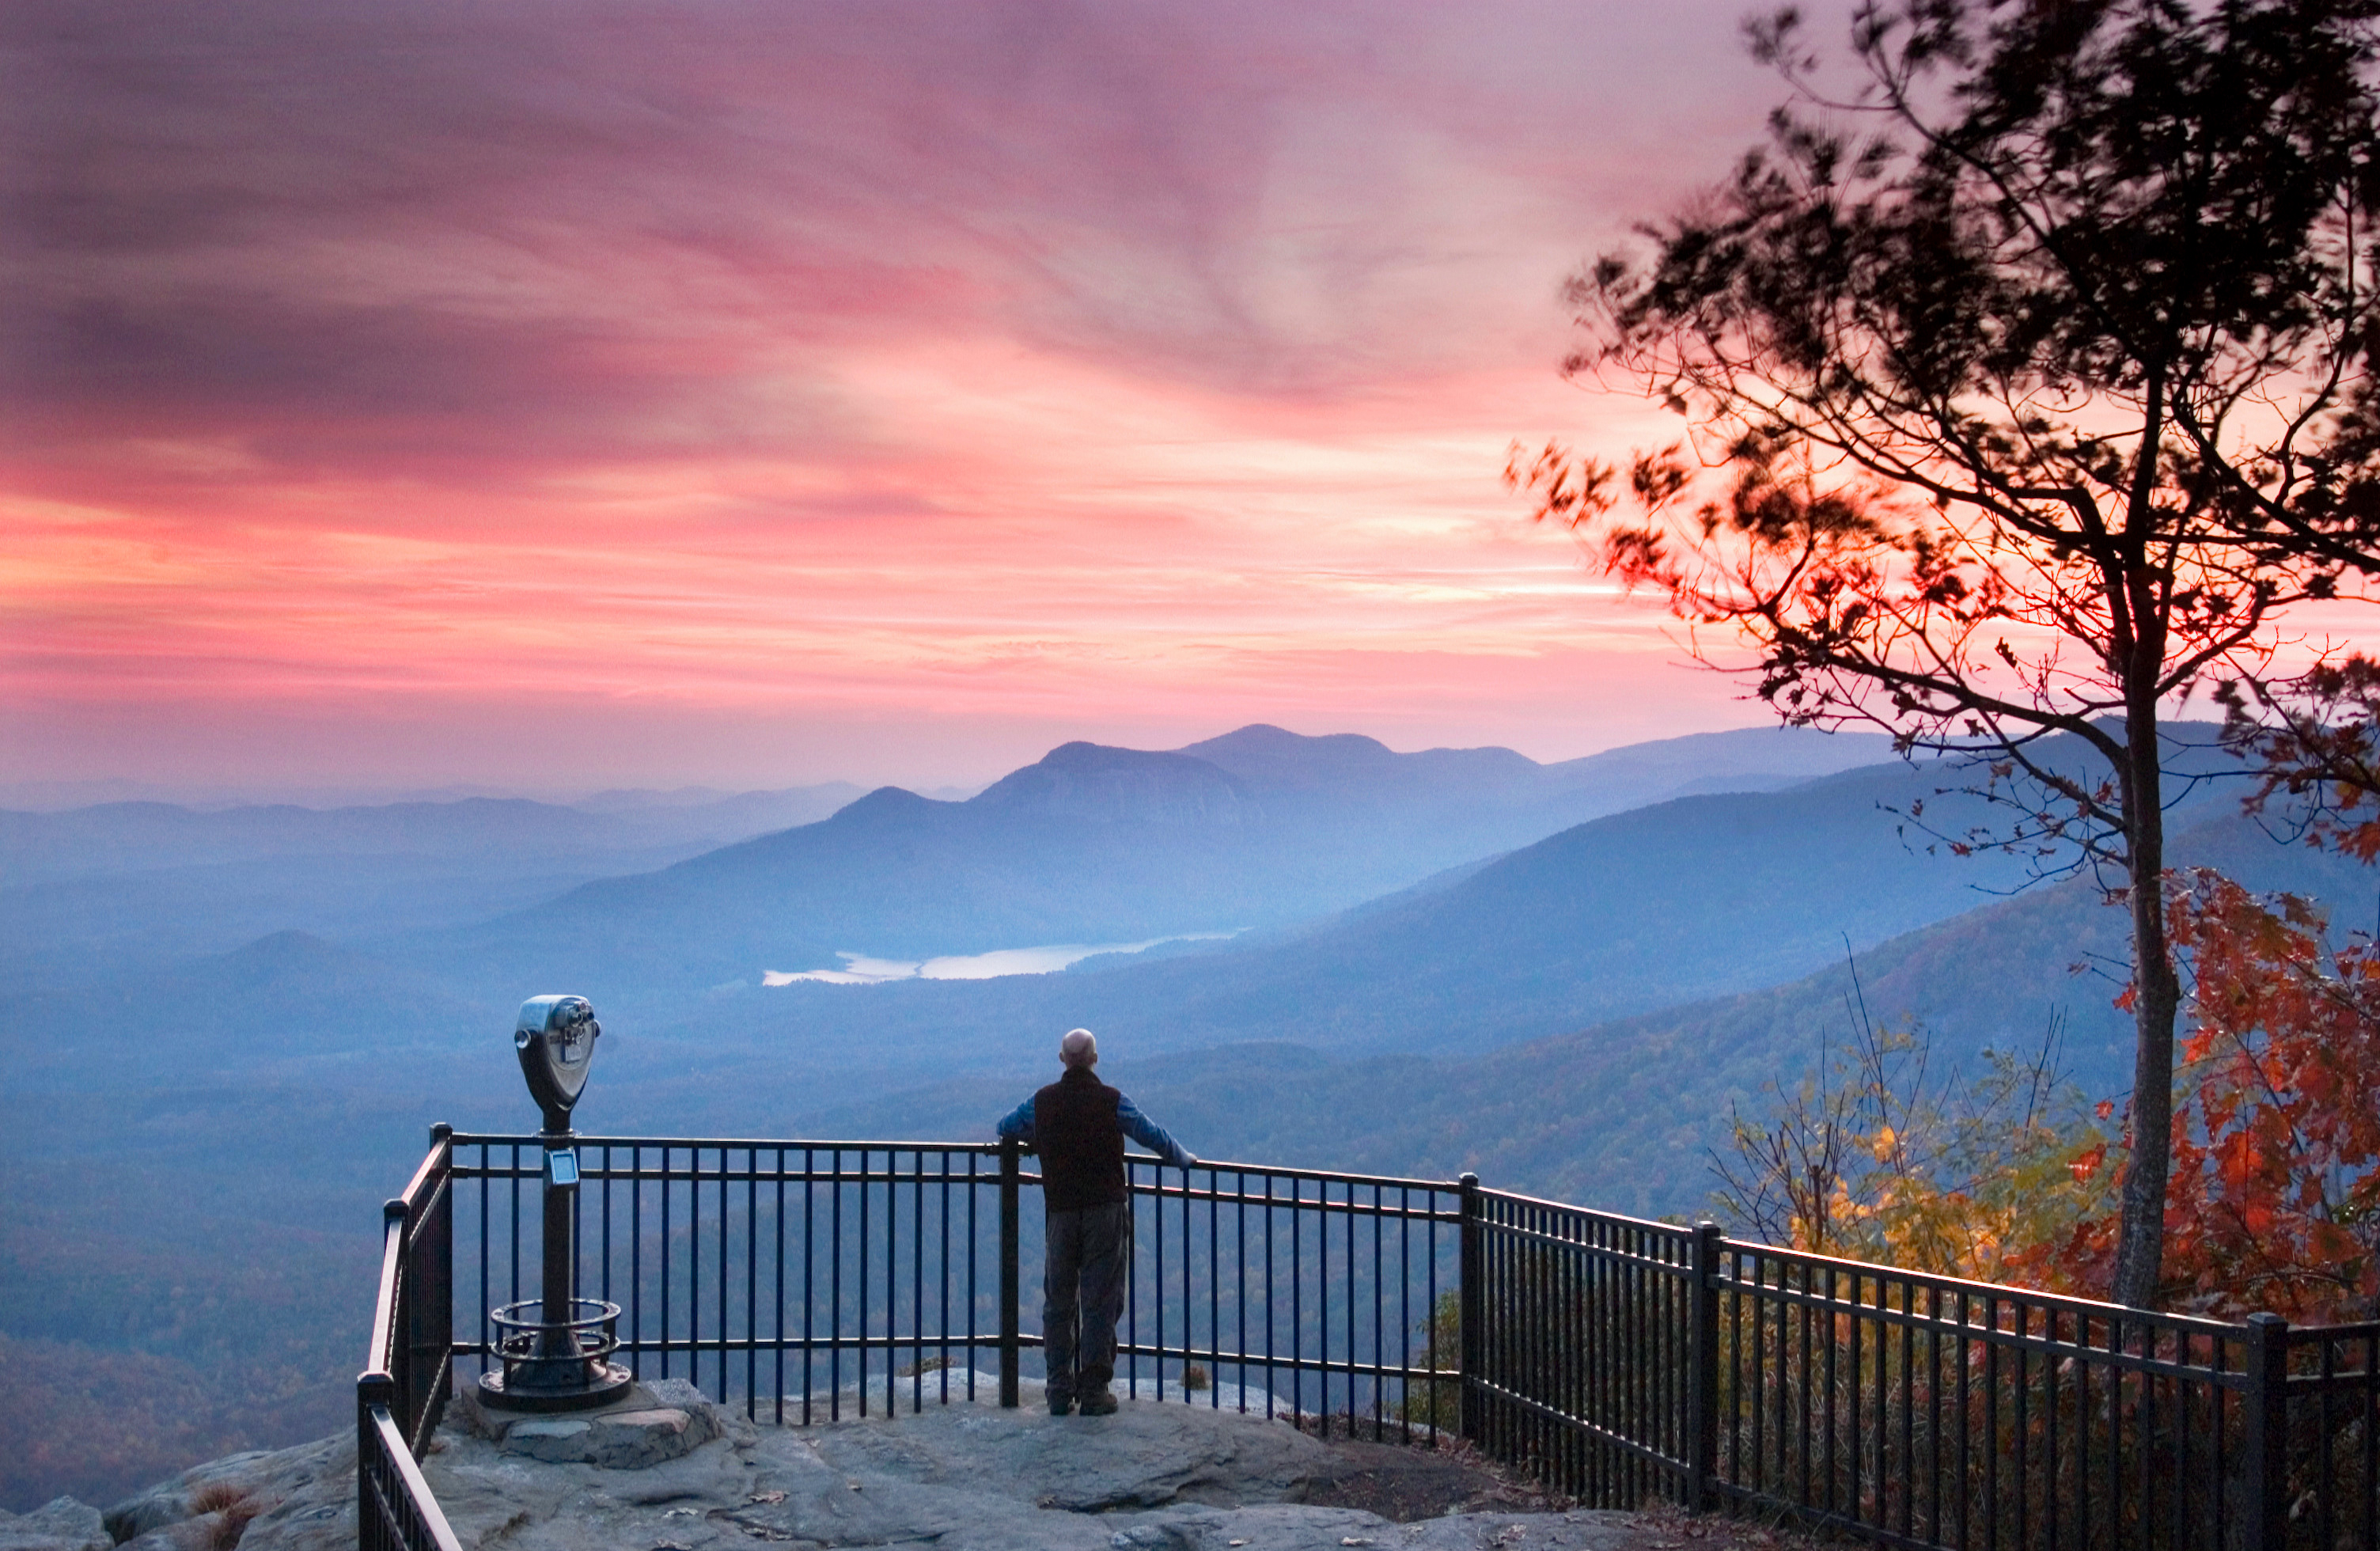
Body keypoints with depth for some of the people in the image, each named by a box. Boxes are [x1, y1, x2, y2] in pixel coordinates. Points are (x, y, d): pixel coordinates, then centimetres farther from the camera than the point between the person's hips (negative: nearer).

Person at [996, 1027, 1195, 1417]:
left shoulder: (1042, 1102, 3)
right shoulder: (1111, 1101, -5)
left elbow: (1005, 1128, 18)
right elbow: (1154, 1136, 1)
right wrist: (1184, 1161, 19)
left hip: (1061, 1212, 2)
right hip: (1106, 1210, -2)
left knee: (1058, 1302, 11)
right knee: (1100, 1303, 1)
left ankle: (1060, 1391, 11)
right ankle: (1093, 1391, 0)